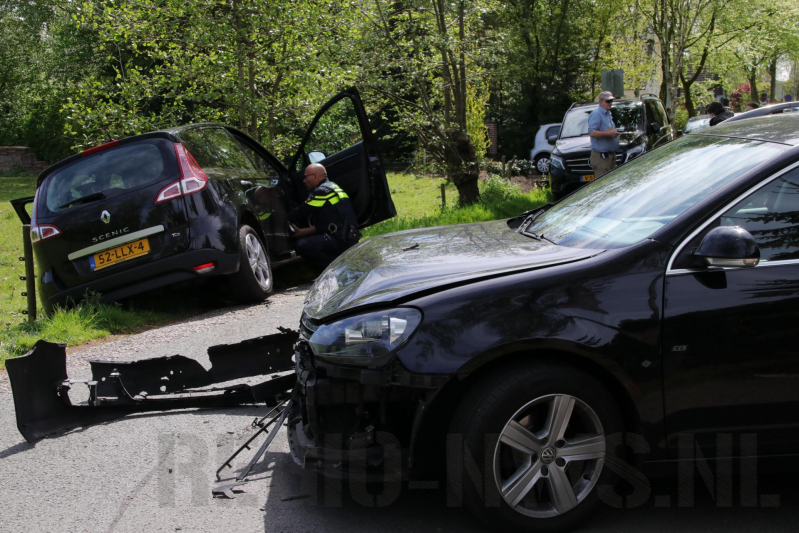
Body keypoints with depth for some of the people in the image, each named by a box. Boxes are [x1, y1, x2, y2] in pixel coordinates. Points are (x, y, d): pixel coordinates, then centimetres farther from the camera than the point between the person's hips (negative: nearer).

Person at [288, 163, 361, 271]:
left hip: (341, 241, -10)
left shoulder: (322, 191, -9)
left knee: (301, 245, -21)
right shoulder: (332, 187, 21)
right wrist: (302, 231, 12)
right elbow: (323, 224, 19)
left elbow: (299, 214, -4)